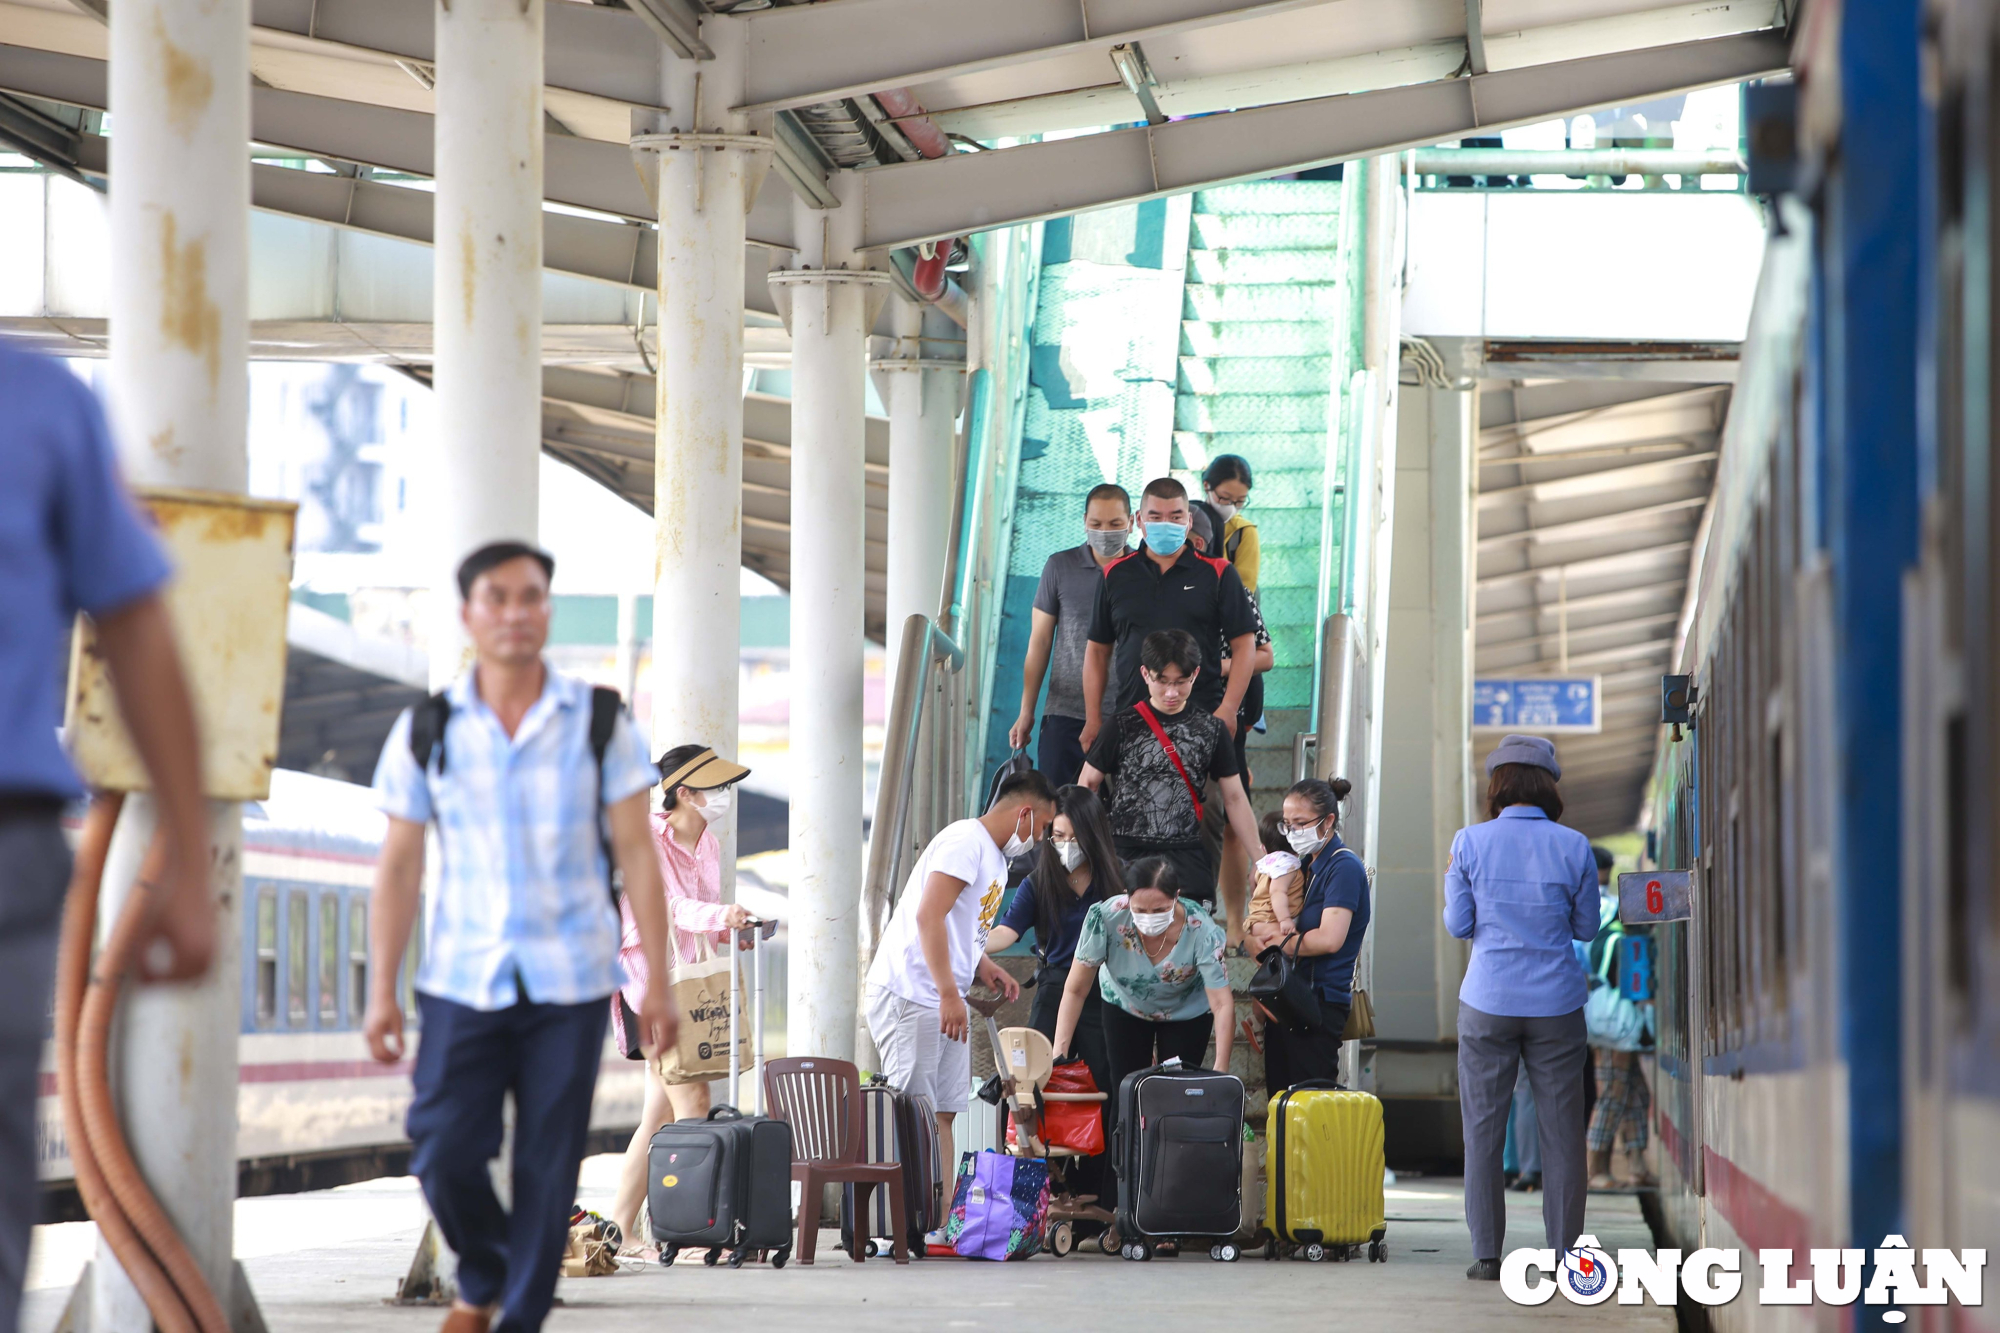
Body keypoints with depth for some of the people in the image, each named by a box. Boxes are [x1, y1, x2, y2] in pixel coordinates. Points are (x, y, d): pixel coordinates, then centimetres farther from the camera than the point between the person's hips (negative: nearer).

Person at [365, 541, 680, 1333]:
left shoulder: (599, 725, 1)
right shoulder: (426, 732, 3)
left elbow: (636, 856, 2)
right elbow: (399, 868, 5)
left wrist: (658, 982, -3)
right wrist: (381, 993, 1)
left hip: (570, 985, 0)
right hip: (462, 982, 0)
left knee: (548, 1170, -1)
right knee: (444, 1156, -6)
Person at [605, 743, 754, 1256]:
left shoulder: (707, 845, 12)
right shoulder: (646, 839, -13)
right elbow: (668, 906, -28)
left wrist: (734, 930, -2)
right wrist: (719, 914, -45)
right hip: (648, 979, -8)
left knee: (661, 1110, 7)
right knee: (692, 1101, -15)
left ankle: (622, 1229, 12)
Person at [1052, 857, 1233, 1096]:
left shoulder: (1202, 931, -36)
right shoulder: (1106, 917, -35)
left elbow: (1222, 1005, -37)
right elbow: (1075, 990, -25)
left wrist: (1220, 1070, -48)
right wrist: (1058, 1052, -31)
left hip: (1187, 1012, -1)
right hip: (1125, 1008, 1)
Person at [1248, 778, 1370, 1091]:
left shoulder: (1344, 867, -10)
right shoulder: (1305, 865, 17)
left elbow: (1329, 939, -20)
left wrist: (1280, 942, -6)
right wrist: (1264, 932, -7)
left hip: (1320, 1003, -9)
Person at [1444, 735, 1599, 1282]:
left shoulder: (1470, 842, -4)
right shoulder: (1572, 846, -3)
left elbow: (1458, 925, 0)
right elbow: (1586, 925, 6)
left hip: (1488, 1004, 0)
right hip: (1556, 1004, 0)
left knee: (1483, 1129, 6)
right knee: (1560, 1129, 6)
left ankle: (1487, 1254, 4)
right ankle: (1562, 1252, 6)